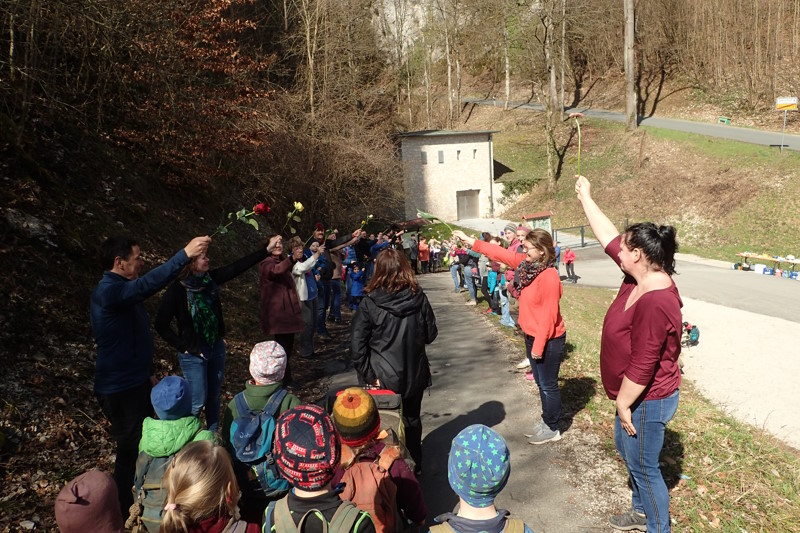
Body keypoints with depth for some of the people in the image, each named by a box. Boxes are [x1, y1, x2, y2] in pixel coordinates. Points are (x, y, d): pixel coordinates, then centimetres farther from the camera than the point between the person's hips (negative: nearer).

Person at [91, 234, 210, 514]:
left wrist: (147, 373, 20)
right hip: (119, 389, -10)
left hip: (135, 382, 10)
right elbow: (148, 284, -43)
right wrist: (184, 255, -47)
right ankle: (124, 511, 24)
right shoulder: (108, 291, -23)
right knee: (130, 449, 5)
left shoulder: (121, 291, 10)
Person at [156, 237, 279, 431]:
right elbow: (161, 325, -15)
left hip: (216, 347, 5)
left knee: (214, 396, 16)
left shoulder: (210, 279, -4)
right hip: (193, 353, -5)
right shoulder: (176, 290, -18)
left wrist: (267, 249, -10)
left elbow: (238, 267, -6)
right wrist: (184, 346, -14)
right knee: (198, 401, 3)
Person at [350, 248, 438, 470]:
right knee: (412, 420, 22)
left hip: (383, 377, -3)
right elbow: (430, 335, 1)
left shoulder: (370, 303, -16)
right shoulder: (419, 298, -9)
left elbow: (357, 344, -17)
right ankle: (414, 466, 37)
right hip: (414, 374, 3)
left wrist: (368, 374, -10)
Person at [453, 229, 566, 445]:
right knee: (541, 383, 21)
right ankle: (546, 421, 37)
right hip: (532, 336, 9)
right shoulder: (526, 264, -1)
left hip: (549, 340, -9)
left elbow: (549, 314, -24)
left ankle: (552, 429, 24)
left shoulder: (549, 275, -25)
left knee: (548, 385, 7)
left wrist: (539, 345, -20)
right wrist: (470, 241, 2)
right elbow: (501, 253, 4)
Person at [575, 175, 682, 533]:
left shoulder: (655, 302, -33)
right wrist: (585, 199, 12)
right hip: (637, 396, 10)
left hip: (648, 401, -10)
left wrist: (623, 404, -19)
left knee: (643, 466, 8)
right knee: (626, 449, 27)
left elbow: (643, 365, -29)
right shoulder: (641, 275, -5)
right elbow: (608, 237, 5)